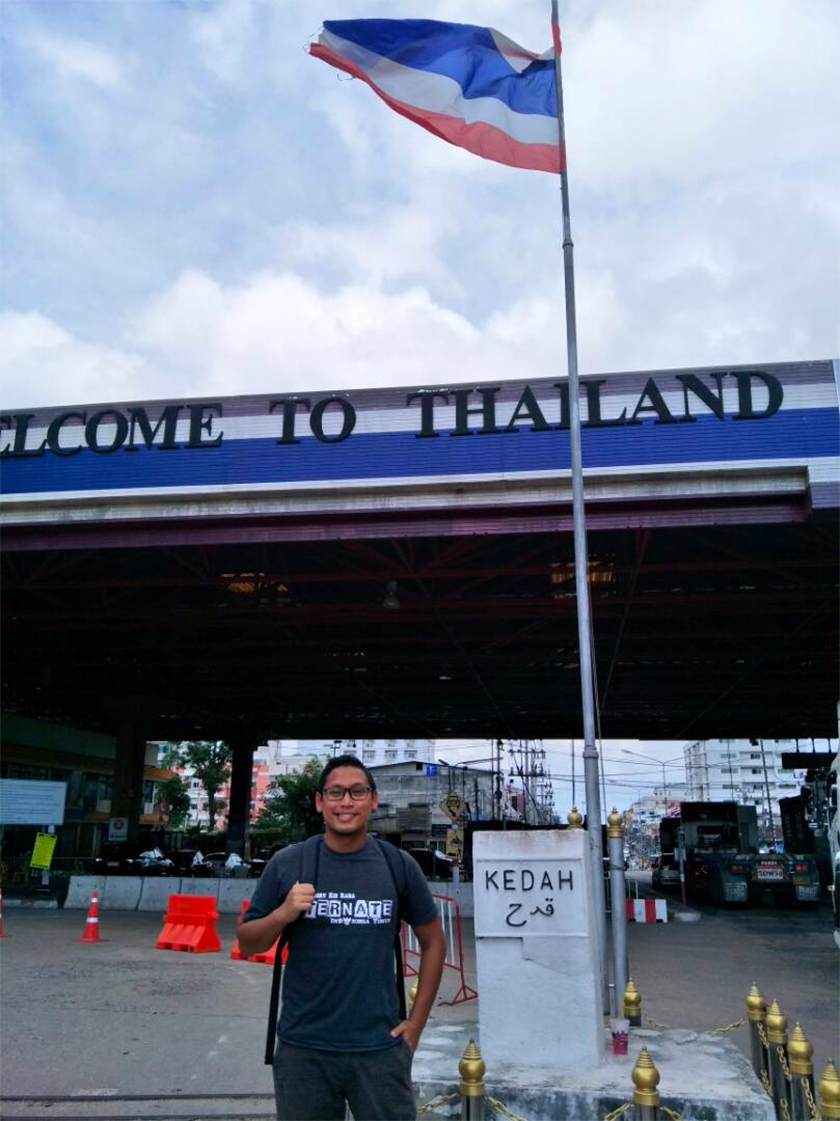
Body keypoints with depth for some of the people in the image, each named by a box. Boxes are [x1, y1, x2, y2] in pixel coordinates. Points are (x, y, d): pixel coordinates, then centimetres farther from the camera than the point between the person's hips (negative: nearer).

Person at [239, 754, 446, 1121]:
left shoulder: (399, 865, -3)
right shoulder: (286, 864, -4)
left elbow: (433, 942, 7)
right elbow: (247, 945, 3)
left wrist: (416, 1022, 3)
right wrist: (282, 914, -16)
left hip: (380, 1048, 0)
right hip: (302, 1049, 0)